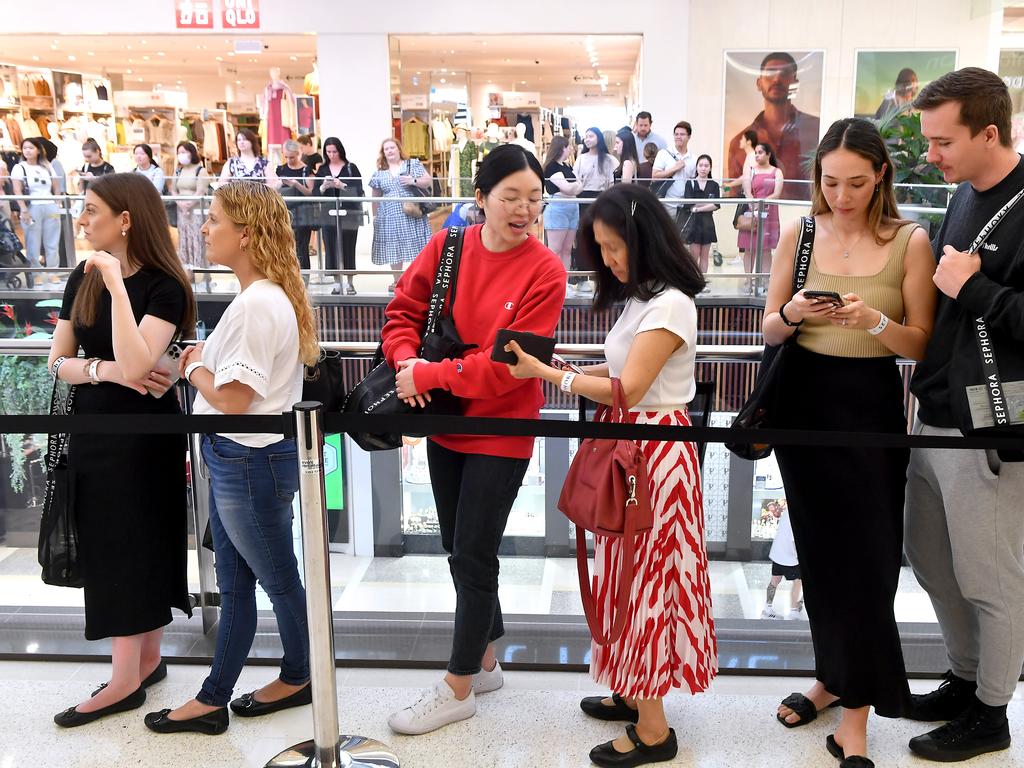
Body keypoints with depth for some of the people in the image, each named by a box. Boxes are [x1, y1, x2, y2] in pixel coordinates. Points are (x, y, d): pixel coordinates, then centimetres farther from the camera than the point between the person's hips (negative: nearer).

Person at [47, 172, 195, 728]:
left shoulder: (163, 286, -15)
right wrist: (104, 370, -15)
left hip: (144, 433, -7)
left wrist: (118, 284, -27)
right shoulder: (82, 278, 4)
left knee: (135, 547, 1)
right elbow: (58, 362, 4)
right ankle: (148, 659, 26)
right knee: (106, 547, 13)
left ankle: (127, 679, 11)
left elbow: (134, 365, -28)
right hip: (92, 427, 7)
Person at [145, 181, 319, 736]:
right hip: (234, 458, 10)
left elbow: (231, 399, -23)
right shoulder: (259, 297, 9)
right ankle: (212, 699, 28)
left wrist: (194, 368, -7)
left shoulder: (259, 304, -23)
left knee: (278, 580, 10)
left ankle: (298, 678, 31)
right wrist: (202, 362, -4)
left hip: (251, 462, -10)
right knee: (233, 585, 16)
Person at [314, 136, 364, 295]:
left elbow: (358, 191, -5)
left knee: (348, 248, -1)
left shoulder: (351, 168, 1)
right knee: (331, 248, 0)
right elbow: (315, 193, 7)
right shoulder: (322, 169, 10)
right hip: (328, 214, 3)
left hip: (349, 214, -2)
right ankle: (337, 282, 9)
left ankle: (349, 282, 9)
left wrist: (342, 186, -18)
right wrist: (323, 187, -13)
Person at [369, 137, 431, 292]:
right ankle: (397, 281, 17)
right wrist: (375, 215, 12)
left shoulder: (413, 164, 6)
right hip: (390, 216, 3)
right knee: (393, 248, 5)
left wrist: (414, 181, -15)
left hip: (412, 214, -3)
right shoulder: (380, 173, 13)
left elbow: (429, 181, 1)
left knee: (415, 245, -5)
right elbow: (376, 197, 16)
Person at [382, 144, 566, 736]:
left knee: (473, 557, 2)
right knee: (461, 549, 17)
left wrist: (429, 376, -20)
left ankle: (458, 690, 18)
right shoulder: (447, 248, -2)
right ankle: (485, 661, 37)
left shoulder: (545, 271, -16)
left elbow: (509, 362, -20)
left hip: (501, 432, -5)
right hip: (446, 425, 6)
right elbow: (405, 311, 4)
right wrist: (406, 359, -17)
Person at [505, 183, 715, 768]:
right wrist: (567, 369, -1)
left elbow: (628, 390, -21)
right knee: (630, 572, 16)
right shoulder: (642, 299, 12)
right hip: (628, 446, 9)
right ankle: (636, 693, 32)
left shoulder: (670, 305, -18)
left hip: (655, 451, -9)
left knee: (646, 577, -1)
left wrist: (547, 374, -18)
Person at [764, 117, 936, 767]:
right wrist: (791, 313, -16)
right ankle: (837, 677, 30)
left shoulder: (910, 241, -5)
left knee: (865, 552, -2)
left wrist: (874, 321, -23)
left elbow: (922, 343, -4)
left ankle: (856, 709, 12)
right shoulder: (798, 233, 2)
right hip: (804, 402, 3)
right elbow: (768, 331, 6)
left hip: (872, 406, -3)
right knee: (822, 546, 12)